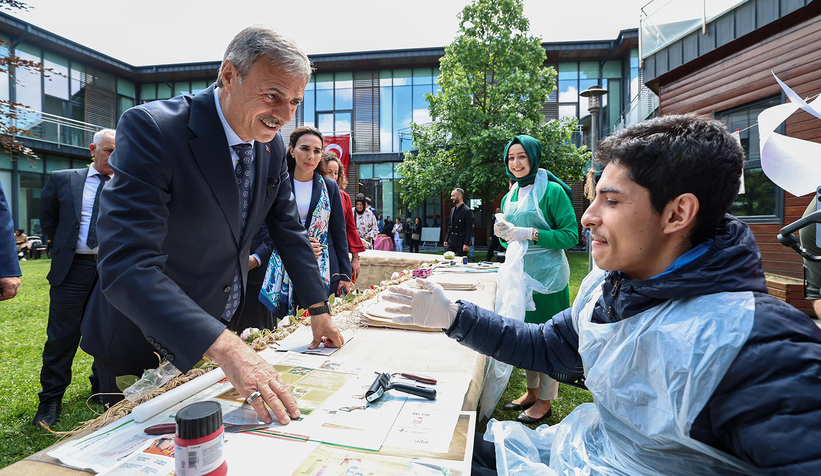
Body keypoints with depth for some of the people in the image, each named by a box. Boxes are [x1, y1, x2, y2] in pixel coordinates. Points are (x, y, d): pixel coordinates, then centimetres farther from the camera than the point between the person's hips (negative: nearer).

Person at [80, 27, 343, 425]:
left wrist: (318, 309, 0)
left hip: (222, 331, 6)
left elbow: (288, 230, 4)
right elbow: (127, 265, -35)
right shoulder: (151, 128, -26)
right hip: (143, 341, -5)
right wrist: (224, 347, -44)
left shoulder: (272, 145, -5)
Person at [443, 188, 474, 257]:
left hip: (461, 243, -7)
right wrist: (446, 240, 14)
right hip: (451, 242, 7)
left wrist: (467, 244, -18)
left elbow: (470, 229, -13)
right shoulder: (452, 210, 13)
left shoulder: (467, 211, -10)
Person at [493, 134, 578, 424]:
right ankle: (531, 392, 32)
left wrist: (530, 233, -22)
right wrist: (503, 233, -3)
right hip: (521, 273, 7)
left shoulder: (552, 191, -10)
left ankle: (545, 402, 19)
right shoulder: (510, 197, 12)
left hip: (548, 276, -7)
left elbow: (571, 235, -14)